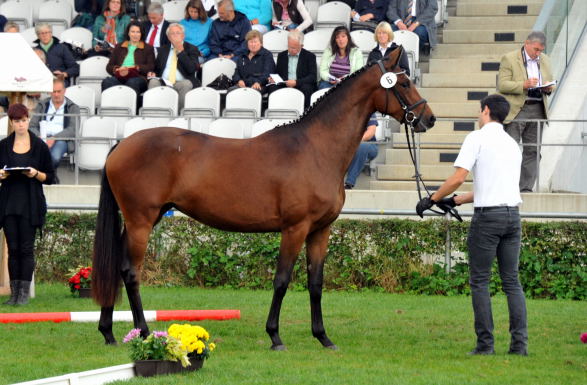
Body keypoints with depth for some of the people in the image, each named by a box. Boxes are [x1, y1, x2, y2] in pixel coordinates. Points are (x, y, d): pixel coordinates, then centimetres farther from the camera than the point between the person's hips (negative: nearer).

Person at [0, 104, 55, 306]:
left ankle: (24, 293, -2)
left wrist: (36, 174, -15)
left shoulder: (40, 146, 2)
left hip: (30, 204, -2)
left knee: (26, 249, -4)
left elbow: (50, 177, 4)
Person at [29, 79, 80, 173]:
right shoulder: (41, 105, 21)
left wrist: (54, 138, -16)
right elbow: (32, 126, 13)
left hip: (61, 140, -2)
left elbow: (73, 130, -1)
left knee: (55, 156, -37)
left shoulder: (73, 108, 13)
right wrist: (38, 136, -11)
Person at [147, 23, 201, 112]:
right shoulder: (163, 49, 21)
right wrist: (153, 73, 4)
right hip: (164, 82, 2)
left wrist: (181, 51, -7)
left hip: (181, 83, -2)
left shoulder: (191, 49, 10)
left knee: (186, 84, -36)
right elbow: (157, 67, 29)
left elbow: (192, 69, -6)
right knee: (153, 82, -30)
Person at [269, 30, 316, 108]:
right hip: (284, 86, 2)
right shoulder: (281, 56, 19)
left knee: (306, 88, -36)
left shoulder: (310, 56, 7)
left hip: (301, 86, -2)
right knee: (273, 87, -28)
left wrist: (296, 82, -17)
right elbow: (277, 73, 20)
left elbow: (312, 77, -4)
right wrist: (273, 79, -6)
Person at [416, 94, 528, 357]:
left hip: (488, 216, -6)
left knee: (480, 281, 1)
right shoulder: (513, 144, 18)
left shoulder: (478, 138, -4)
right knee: (512, 281, 7)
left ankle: (485, 344, -2)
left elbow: (458, 178, -12)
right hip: (513, 214, 6)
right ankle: (520, 343, 0)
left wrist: (432, 200, 2)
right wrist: (455, 201, 28)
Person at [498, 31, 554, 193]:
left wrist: (548, 88, -1)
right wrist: (524, 85, -21)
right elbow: (502, 85, -9)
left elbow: (550, 83, 24)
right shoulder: (509, 59, -3)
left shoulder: (545, 60, 15)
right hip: (516, 111, -5)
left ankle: (526, 187, 8)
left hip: (537, 110, 5)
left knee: (532, 151, 4)